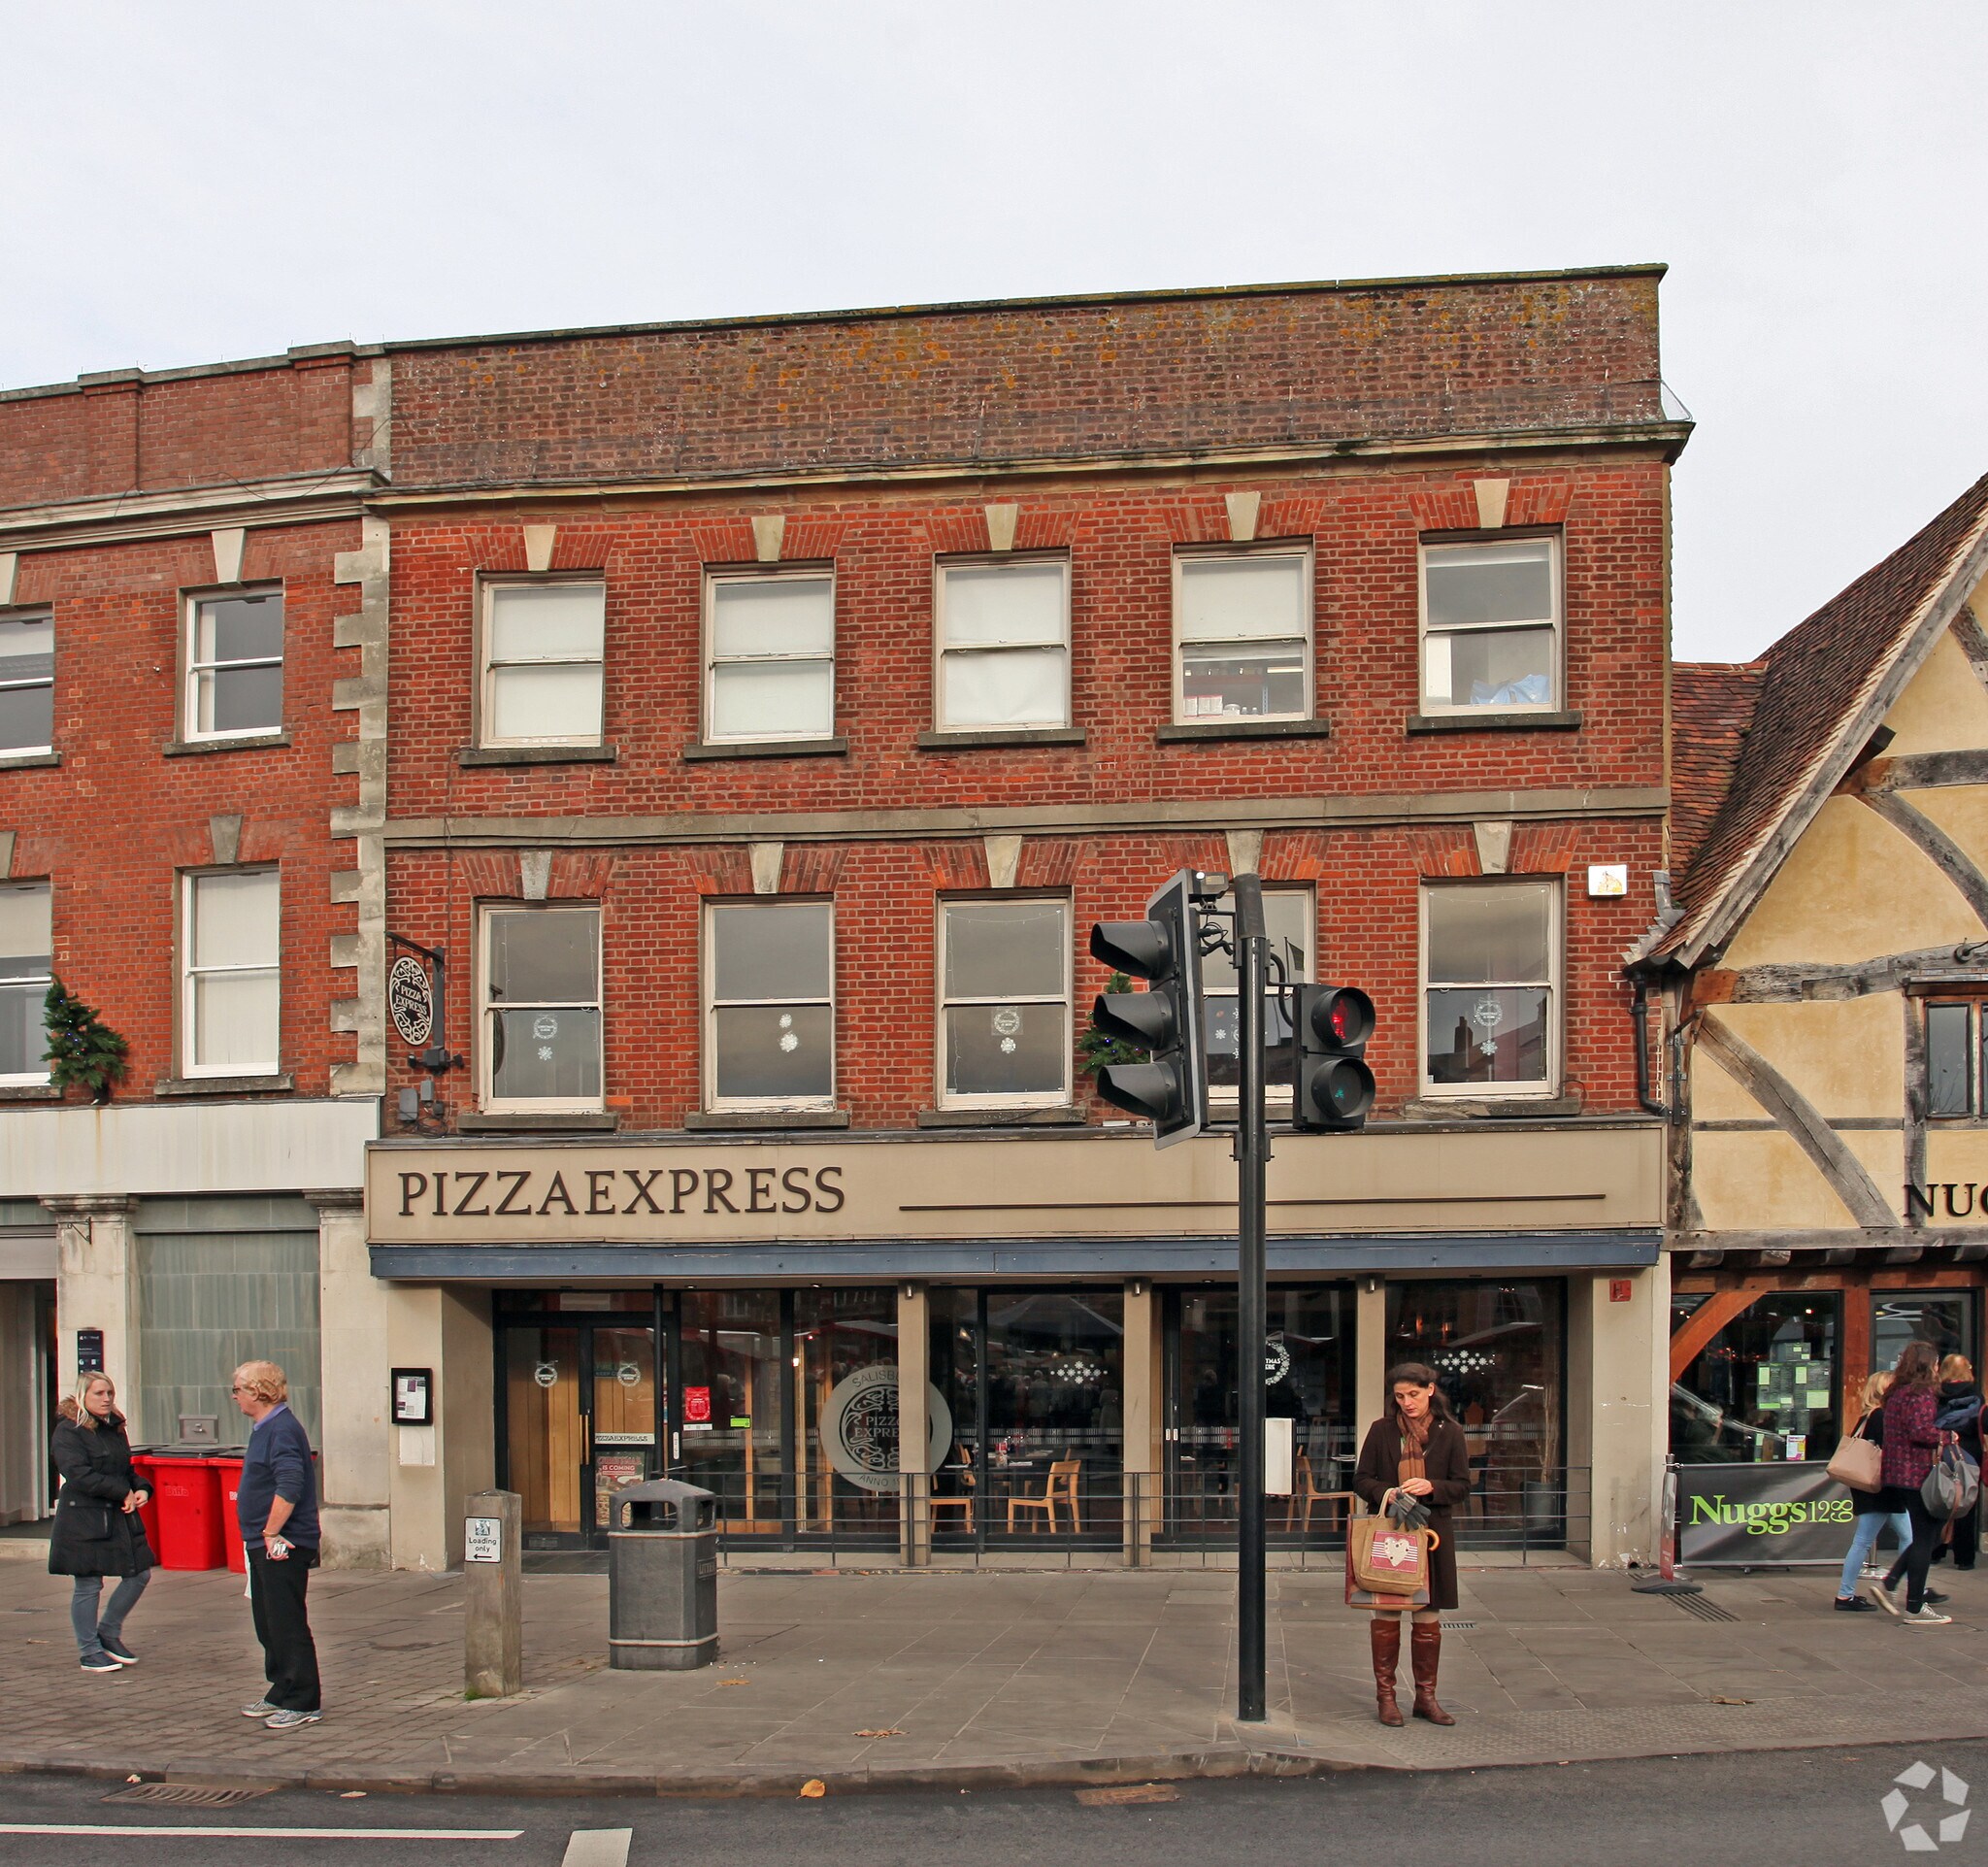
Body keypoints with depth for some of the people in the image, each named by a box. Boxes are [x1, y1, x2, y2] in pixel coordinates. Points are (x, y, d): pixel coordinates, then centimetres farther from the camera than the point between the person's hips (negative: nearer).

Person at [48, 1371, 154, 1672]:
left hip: (121, 1517, 8)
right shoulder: (68, 1432, -10)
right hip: (83, 1520, -8)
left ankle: (108, 1633, 25)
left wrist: (140, 1489, 0)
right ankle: (90, 1652, 13)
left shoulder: (115, 1428, 14)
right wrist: (122, 1492, -18)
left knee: (139, 1574, 7)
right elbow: (79, 1475, -20)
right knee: (88, 1585, 1)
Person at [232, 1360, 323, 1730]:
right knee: (269, 1625, 17)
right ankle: (281, 1694, 27)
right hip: (265, 1544, 11)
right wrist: (262, 1534, 17)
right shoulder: (265, 1428, 15)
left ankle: (303, 1703, 2)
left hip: (283, 1545, -10)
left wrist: (270, 1533, -22)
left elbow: (289, 1487, -27)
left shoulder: (282, 1430, -18)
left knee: (287, 1626, -5)